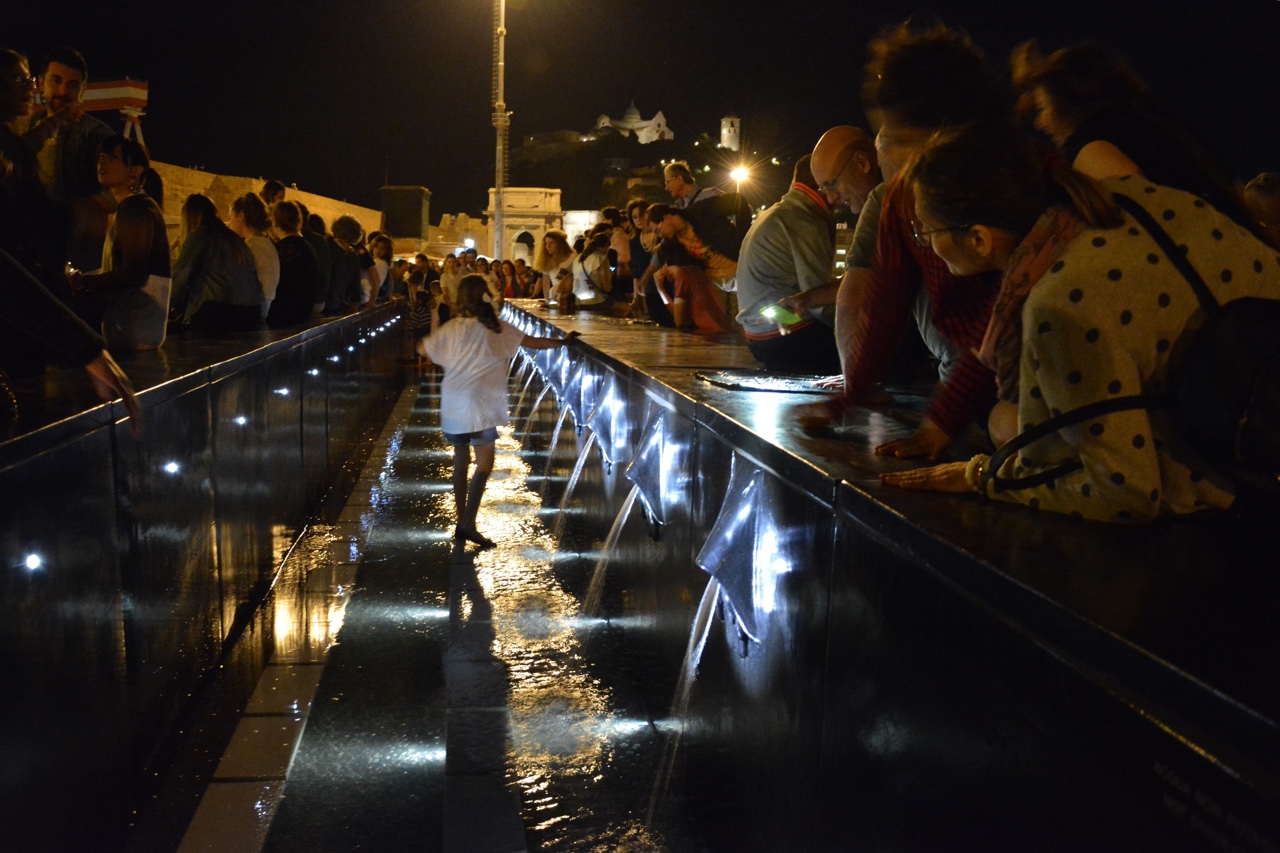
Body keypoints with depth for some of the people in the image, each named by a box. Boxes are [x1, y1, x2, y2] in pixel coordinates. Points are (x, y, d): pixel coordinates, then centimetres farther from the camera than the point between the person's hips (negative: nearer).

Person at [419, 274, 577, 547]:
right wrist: (563, 342, 12)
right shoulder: (496, 328, -4)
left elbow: (422, 348, 14)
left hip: (453, 403, 5)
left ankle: (461, 522, 17)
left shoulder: (452, 328, 3)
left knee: (460, 461, 13)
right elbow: (535, 343, -1)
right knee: (484, 463, 0)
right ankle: (468, 523, -10)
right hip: (479, 404, -5)